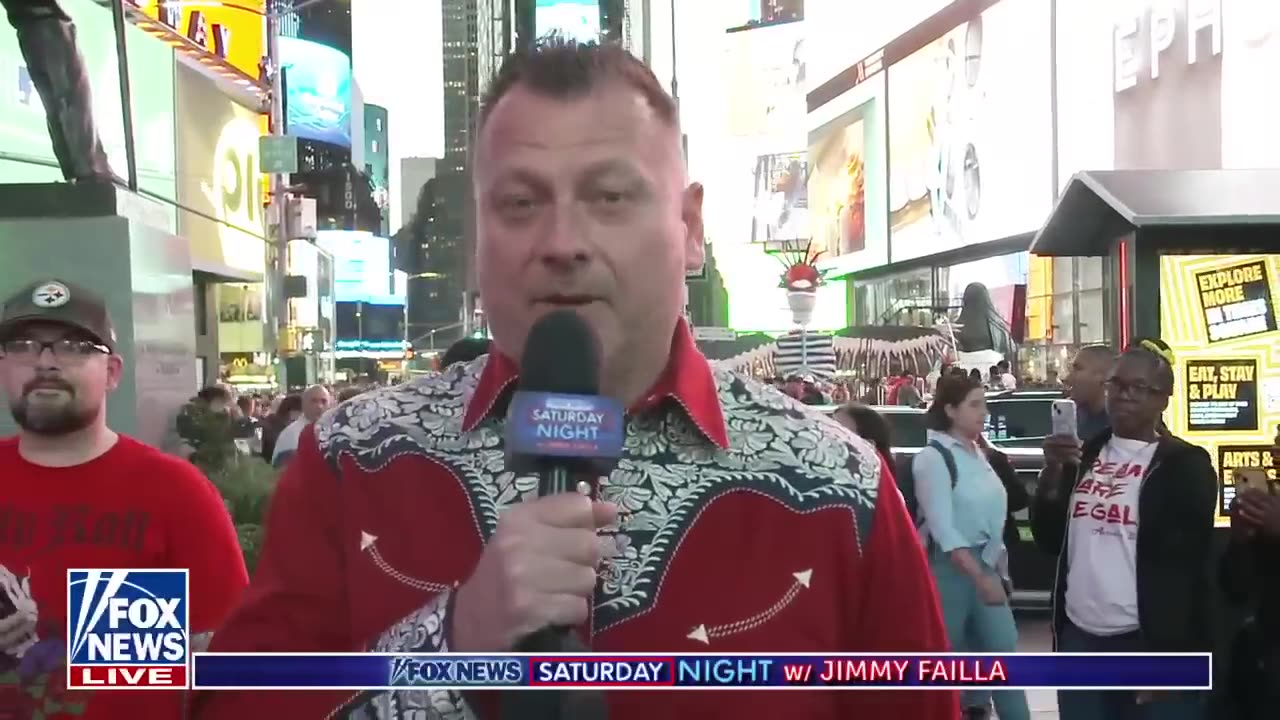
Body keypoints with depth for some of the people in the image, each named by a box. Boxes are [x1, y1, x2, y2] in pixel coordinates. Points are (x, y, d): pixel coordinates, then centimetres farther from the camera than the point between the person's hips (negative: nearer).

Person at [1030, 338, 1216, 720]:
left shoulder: (1185, 464, -4)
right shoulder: (1085, 455, 12)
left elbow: (1188, 567, -8)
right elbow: (1050, 539, 10)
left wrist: (1164, 659, -13)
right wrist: (1052, 472, -5)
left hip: (1148, 645, -5)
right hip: (1080, 638, 5)